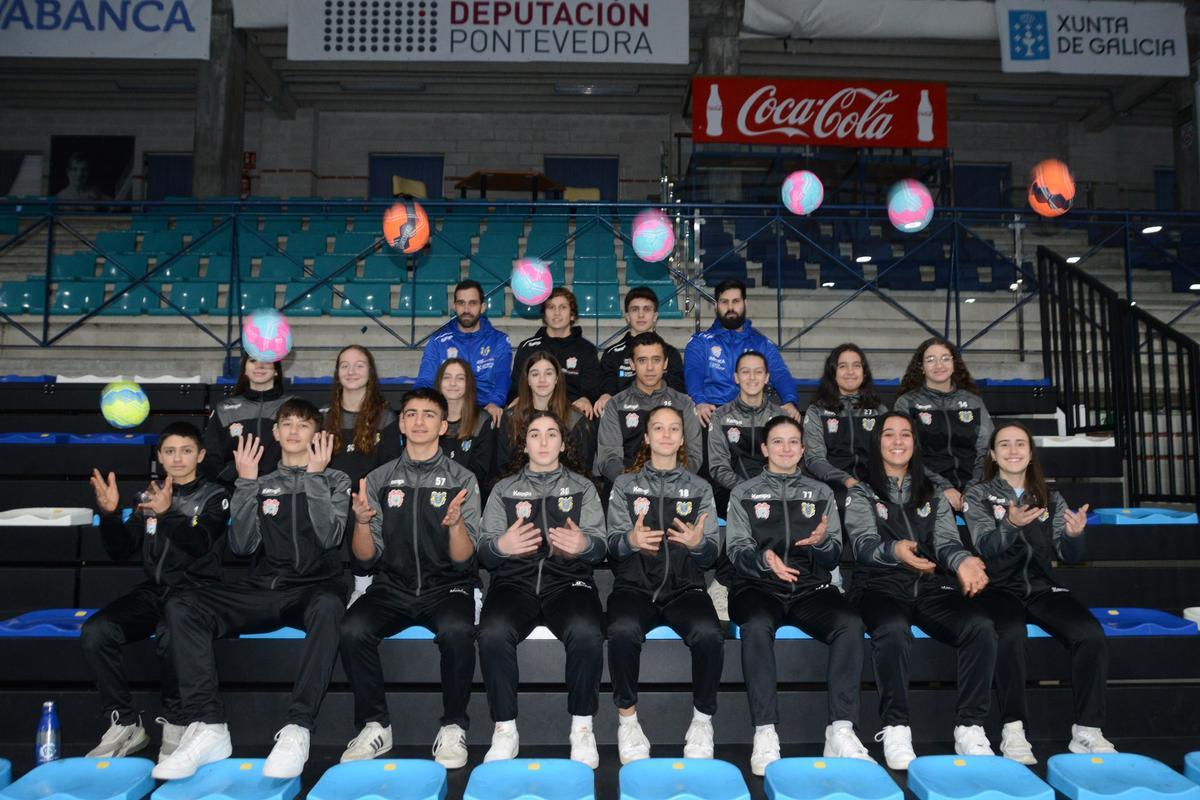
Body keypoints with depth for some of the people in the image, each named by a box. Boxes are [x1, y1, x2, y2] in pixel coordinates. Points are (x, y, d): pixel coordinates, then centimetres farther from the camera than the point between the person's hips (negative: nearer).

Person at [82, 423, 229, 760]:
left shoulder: (214, 496, 3)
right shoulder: (149, 496, 16)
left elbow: (199, 543, -15)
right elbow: (120, 550, 10)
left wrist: (167, 513, -33)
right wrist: (109, 514, -9)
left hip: (195, 591, -4)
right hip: (153, 590, 5)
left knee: (169, 636, -35)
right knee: (95, 631, -22)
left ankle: (176, 724, -12)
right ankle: (125, 725, -9)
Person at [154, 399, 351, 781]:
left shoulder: (335, 480, 11)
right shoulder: (263, 483, 18)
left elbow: (329, 536, -7)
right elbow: (241, 545, 4)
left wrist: (315, 475, -7)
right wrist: (246, 482, 0)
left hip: (314, 588, -3)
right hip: (263, 588, 3)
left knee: (328, 606, -40)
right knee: (180, 606, -21)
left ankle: (297, 728, -37)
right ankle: (208, 726, -25)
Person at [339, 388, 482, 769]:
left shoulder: (461, 479, 2)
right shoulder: (380, 479, 8)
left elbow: (462, 557, -5)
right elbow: (367, 556, 4)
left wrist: (455, 523, -26)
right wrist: (362, 521, -16)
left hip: (447, 586, -2)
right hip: (393, 586, 2)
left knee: (457, 631, -33)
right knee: (352, 629, -27)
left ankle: (454, 727, -11)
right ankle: (375, 725, -7)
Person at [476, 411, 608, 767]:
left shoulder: (583, 487, 18)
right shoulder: (504, 489, 19)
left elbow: (600, 545, 6)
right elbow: (484, 551, 9)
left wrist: (584, 545, -21)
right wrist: (501, 546, -17)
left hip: (568, 581, 0)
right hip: (515, 581, 1)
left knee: (586, 632, -33)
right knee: (493, 632, -32)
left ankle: (582, 727, -13)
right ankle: (505, 729, -14)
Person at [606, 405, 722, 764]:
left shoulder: (700, 488, 13)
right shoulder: (625, 484, 12)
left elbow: (711, 554, 6)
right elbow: (613, 545, 4)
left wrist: (698, 543, -18)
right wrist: (631, 540, -20)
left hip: (685, 586, 1)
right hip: (635, 585, 0)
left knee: (709, 634, -31)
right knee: (623, 630, -34)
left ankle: (703, 721, -7)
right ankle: (627, 719, -11)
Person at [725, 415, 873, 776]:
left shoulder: (820, 493, 19)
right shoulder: (744, 492, 14)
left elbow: (833, 558, 12)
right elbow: (737, 550, 3)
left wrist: (822, 542, -12)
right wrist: (764, 558, -19)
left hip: (811, 585, 2)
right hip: (758, 584, -2)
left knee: (850, 623, -30)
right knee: (757, 625, -36)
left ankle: (840, 732, -28)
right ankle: (765, 734, -33)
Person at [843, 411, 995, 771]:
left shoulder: (933, 494, 22)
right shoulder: (862, 493, 12)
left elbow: (946, 541, 7)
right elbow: (863, 543, -5)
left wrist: (962, 561, -19)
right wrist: (894, 550, -30)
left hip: (931, 585, 3)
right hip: (881, 585, -3)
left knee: (980, 626, -27)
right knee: (893, 629, -37)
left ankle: (970, 728, -17)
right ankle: (895, 730, -26)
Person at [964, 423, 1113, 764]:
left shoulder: (1050, 498, 17)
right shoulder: (979, 495, 8)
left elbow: (1069, 555, 8)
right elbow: (985, 546, -8)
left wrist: (1074, 535, -16)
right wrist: (1011, 524, -29)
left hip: (1042, 588, 3)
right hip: (998, 588, -3)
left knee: (1091, 633, -25)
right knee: (1011, 633, -34)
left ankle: (1087, 731, -16)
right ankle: (1012, 730, -27)